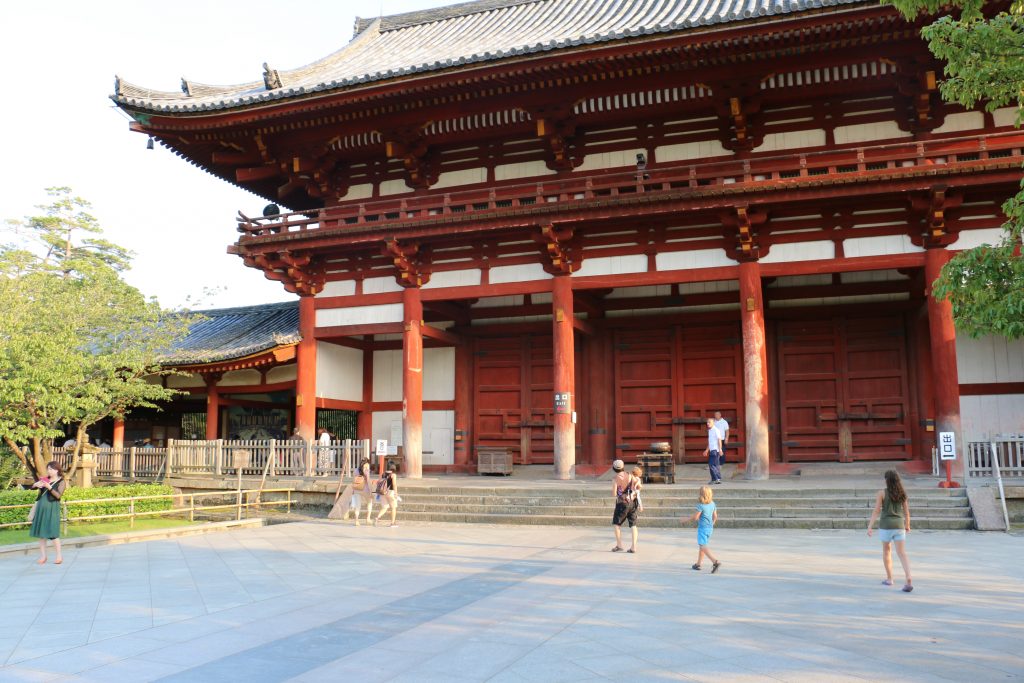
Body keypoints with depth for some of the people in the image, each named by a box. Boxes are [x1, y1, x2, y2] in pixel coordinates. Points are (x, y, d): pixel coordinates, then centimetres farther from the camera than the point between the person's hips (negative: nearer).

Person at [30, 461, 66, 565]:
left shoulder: (61, 482, -1)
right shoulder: (45, 479, 13)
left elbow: (58, 495, -13)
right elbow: (32, 487, 13)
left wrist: (49, 487, -24)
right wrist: (36, 485, -9)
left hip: (52, 508, -6)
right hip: (41, 508, 6)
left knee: (52, 532, -9)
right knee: (41, 531, 6)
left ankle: (59, 556, -2)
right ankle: (43, 556, 13)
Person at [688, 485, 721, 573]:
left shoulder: (701, 505, -17)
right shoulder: (713, 504, 3)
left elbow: (695, 517, -13)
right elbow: (715, 517, 10)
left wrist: (689, 519, 5)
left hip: (702, 528, -8)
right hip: (710, 528, 8)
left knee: (703, 546, -10)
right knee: (702, 546, 18)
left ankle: (715, 561, -26)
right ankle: (698, 564, 27)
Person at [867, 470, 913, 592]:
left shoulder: (882, 493, -7)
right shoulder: (902, 493, 5)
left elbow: (876, 511, -10)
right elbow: (906, 511, 12)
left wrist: (869, 527, -8)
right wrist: (907, 525, 27)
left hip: (886, 525, -3)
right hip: (899, 525, 3)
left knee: (886, 551, 17)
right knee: (902, 554, -1)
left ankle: (889, 578, 23)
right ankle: (909, 580, -19)